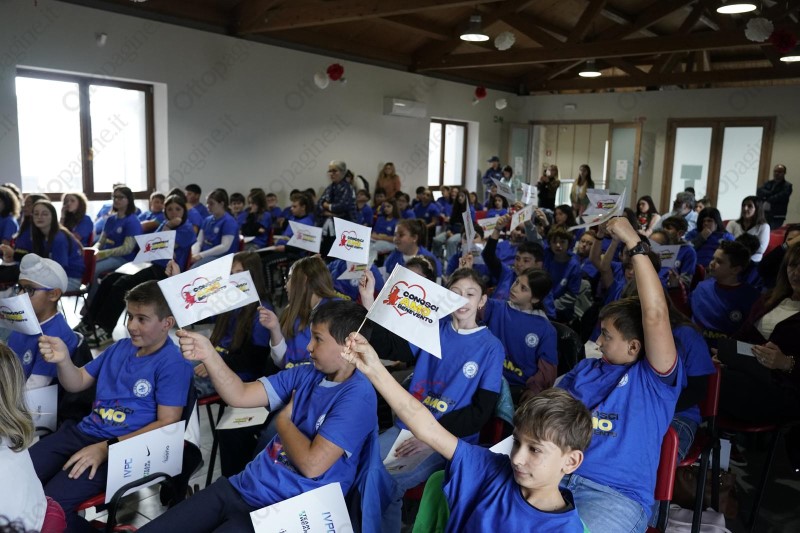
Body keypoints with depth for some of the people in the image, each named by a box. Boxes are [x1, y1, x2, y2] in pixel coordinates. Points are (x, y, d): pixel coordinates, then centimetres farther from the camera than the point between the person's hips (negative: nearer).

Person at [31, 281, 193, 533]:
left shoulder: (174, 363, -11)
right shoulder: (120, 347, 14)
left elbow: (167, 424, -14)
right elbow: (78, 383, 20)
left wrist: (107, 448, -20)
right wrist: (63, 359, -4)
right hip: (81, 432, 8)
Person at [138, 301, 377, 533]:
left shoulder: (358, 396, -17)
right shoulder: (306, 375, 7)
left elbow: (312, 464, -23)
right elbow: (240, 395, 4)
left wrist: (283, 420, -6)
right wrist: (208, 354, -11)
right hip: (242, 488, 7)